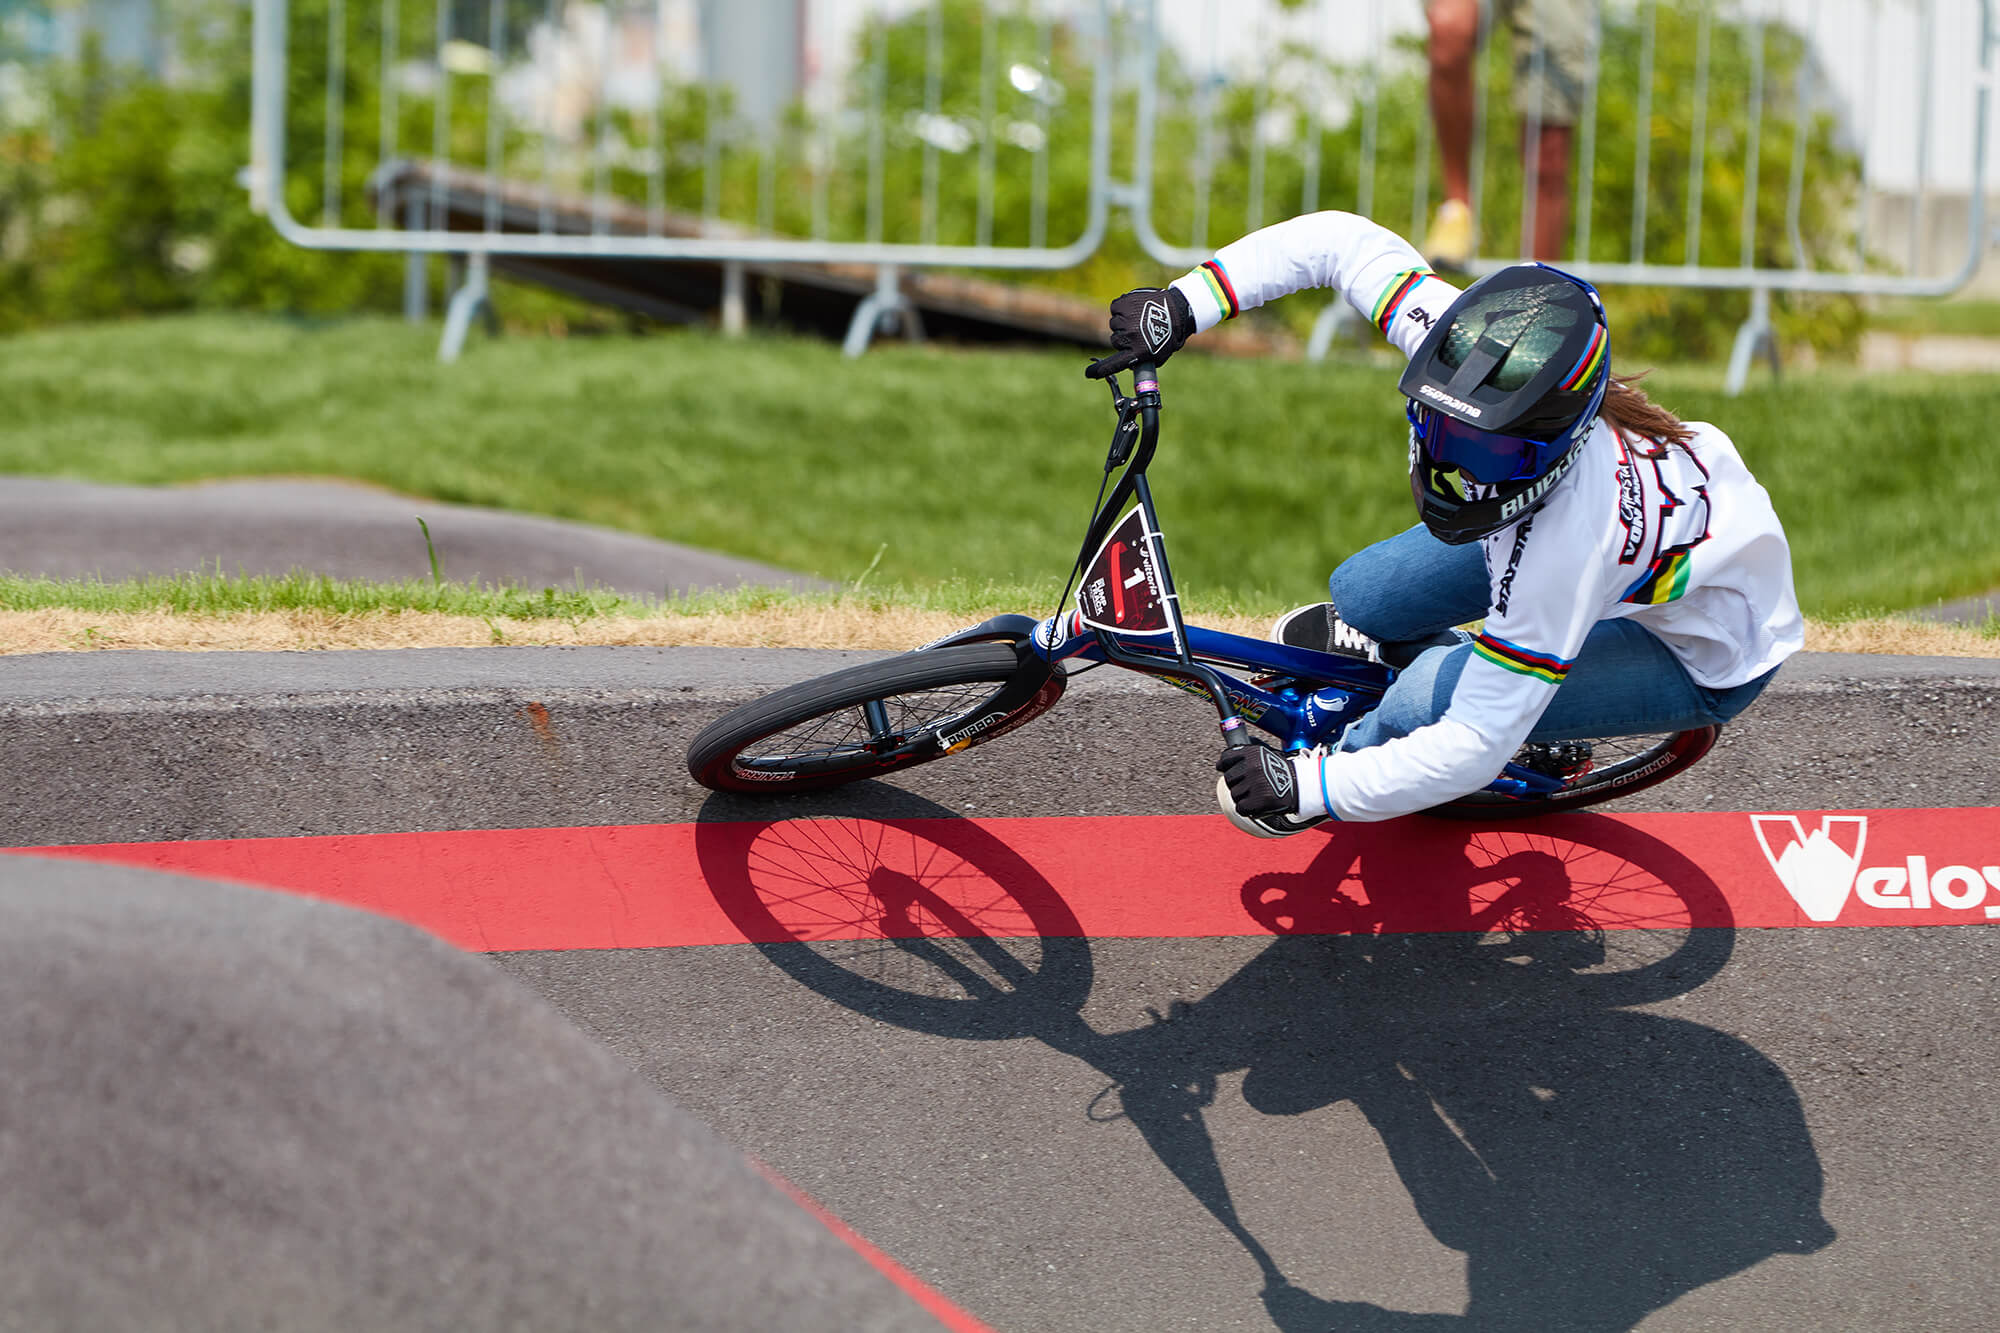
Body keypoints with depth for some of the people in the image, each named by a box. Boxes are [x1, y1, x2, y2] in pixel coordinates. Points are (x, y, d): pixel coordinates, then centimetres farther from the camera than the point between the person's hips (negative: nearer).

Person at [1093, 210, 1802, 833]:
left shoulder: (1567, 541, -44)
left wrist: (1308, 788, -32)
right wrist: (1185, 303, -25)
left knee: (1427, 699, -22)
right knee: (1360, 593, 1)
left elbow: (1476, 749, -36)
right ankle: (1388, 648, 39)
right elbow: (1344, 240, -16)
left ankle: (1339, 766, 15)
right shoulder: (1474, 350, -29)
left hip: (1706, 656, -7)